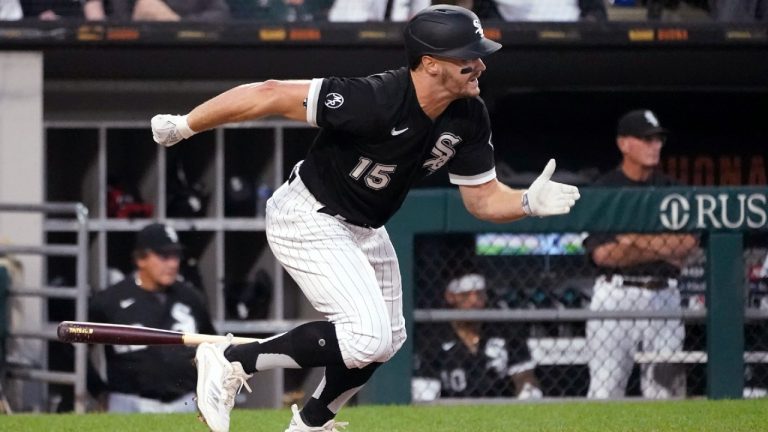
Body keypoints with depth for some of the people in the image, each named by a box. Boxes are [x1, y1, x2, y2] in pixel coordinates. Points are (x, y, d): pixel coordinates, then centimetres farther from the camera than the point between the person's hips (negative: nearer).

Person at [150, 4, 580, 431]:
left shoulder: (468, 118, -11)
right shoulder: (374, 100, -34)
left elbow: (483, 198, -2)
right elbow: (270, 95, -32)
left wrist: (529, 202, -24)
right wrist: (182, 127, -27)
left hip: (364, 229, 9)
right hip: (308, 220, -9)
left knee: (387, 339, 21)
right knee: (367, 337, -22)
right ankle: (232, 361, -11)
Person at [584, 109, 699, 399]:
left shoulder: (672, 190, 11)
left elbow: (688, 244, -2)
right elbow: (602, 253, -9)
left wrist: (634, 241, -9)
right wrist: (661, 248, -10)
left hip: (663, 297, 3)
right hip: (615, 296, -3)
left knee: (666, 389, 0)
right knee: (605, 391, -5)